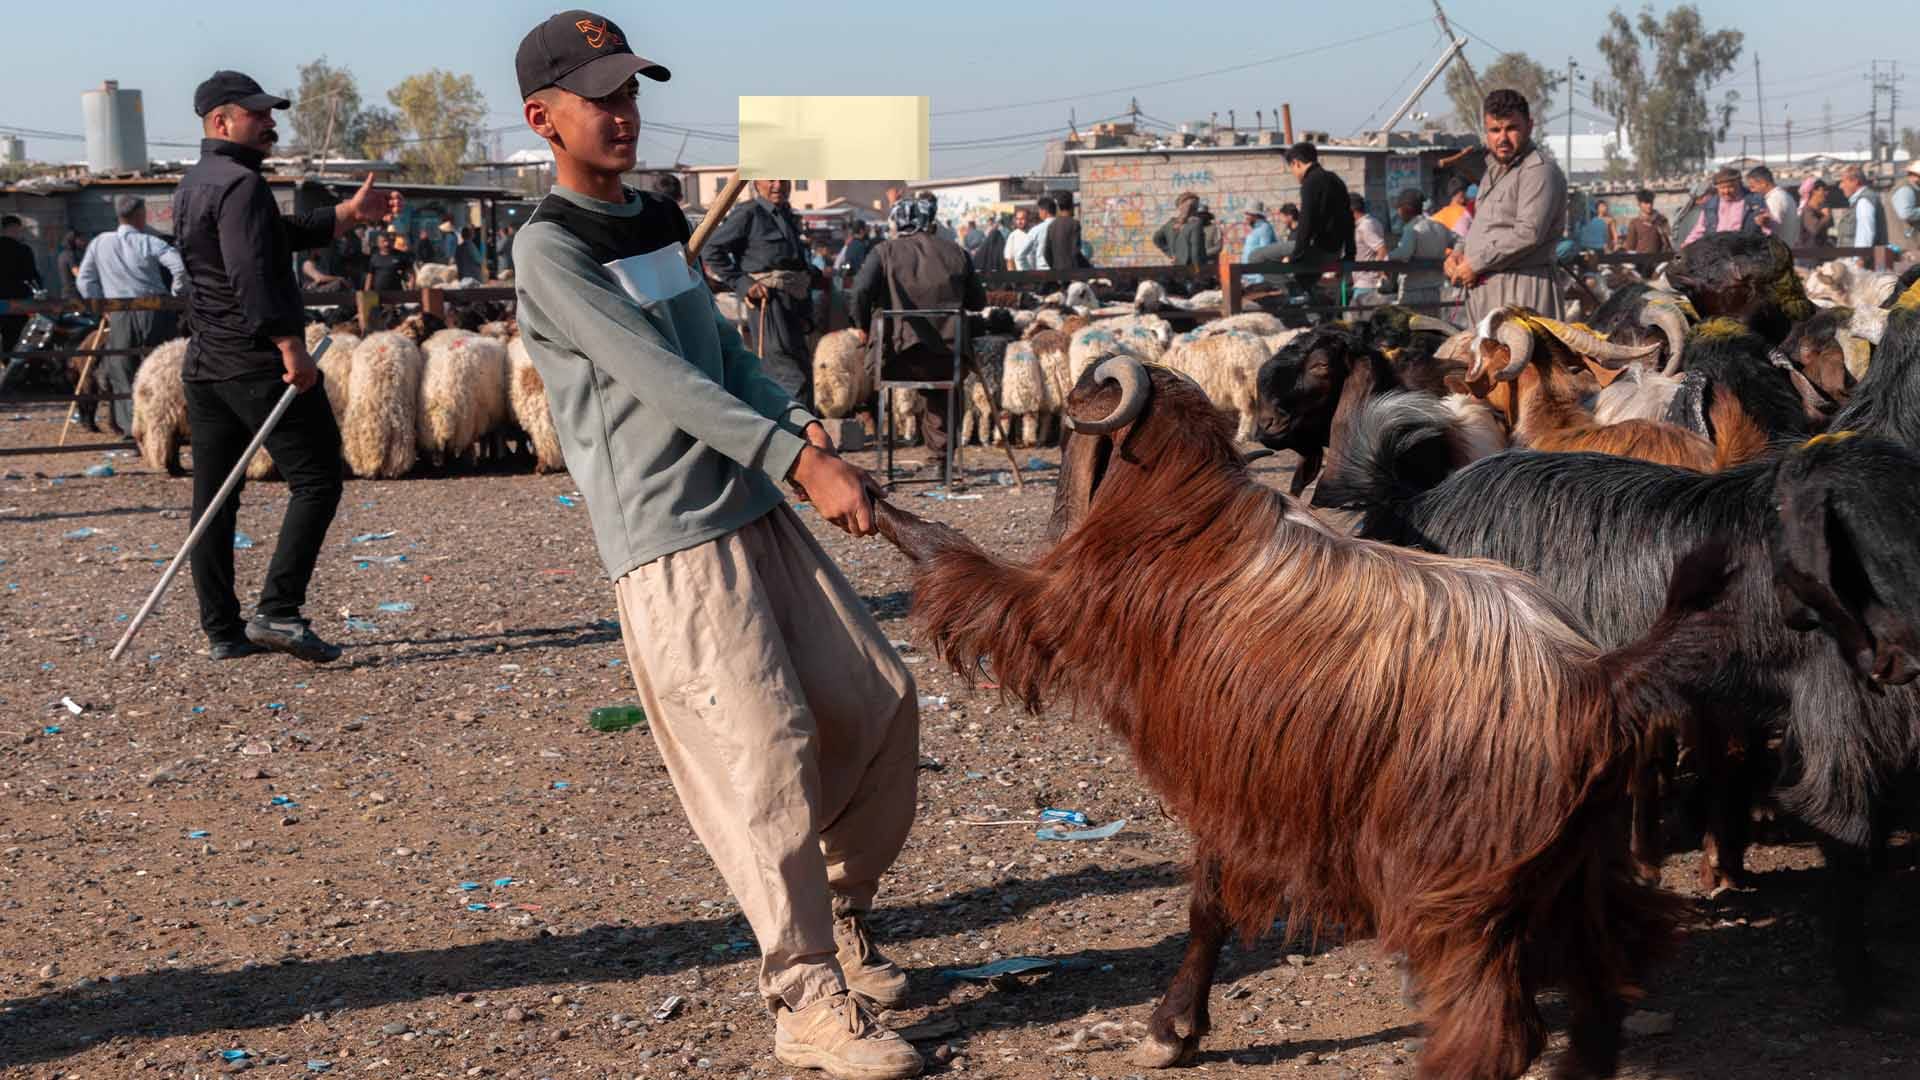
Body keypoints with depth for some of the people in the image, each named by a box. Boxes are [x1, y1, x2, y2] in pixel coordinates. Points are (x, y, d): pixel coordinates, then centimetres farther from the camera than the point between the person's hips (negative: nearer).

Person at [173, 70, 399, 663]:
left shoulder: (193, 186, 19)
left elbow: (282, 234, 26)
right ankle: (276, 612, -12)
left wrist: (350, 214, 25)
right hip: (257, 363, -10)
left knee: (213, 500, 9)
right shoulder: (240, 184, -12)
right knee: (316, 480, -4)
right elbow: (252, 274, -25)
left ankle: (222, 631, 14)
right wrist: (290, 345, -28)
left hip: (204, 364, 10)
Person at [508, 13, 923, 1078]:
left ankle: (836, 909, 28)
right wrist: (801, 460, -24)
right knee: (767, 747, -11)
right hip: (668, 540, -8)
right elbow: (659, 379, -18)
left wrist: (799, 422, -4)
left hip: (755, 509, 8)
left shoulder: (660, 218, 17)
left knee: (878, 698, 9)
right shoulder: (550, 248, -9)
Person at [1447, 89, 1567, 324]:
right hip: (1484, 290, 9)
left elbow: (1528, 234, -20)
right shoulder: (1494, 171, 23)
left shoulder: (1540, 171, -9)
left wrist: (1475, 264, -14)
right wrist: (1459, 254, 10)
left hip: (1520, 293, -9)